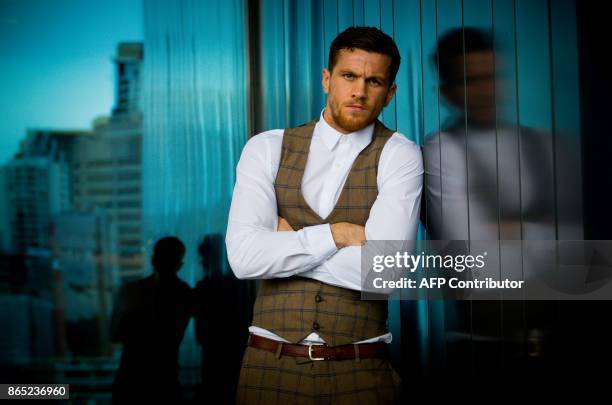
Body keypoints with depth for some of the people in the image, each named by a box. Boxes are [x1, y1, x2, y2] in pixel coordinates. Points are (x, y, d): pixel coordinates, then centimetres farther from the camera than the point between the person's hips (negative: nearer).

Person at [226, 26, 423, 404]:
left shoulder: (400, 156, -4)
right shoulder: (267, 149, 2)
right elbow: (244, 256, -12)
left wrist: (285, 243, -10)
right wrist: (337, 233, -14)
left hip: (360, 372, -1)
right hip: (270, 367, 2)